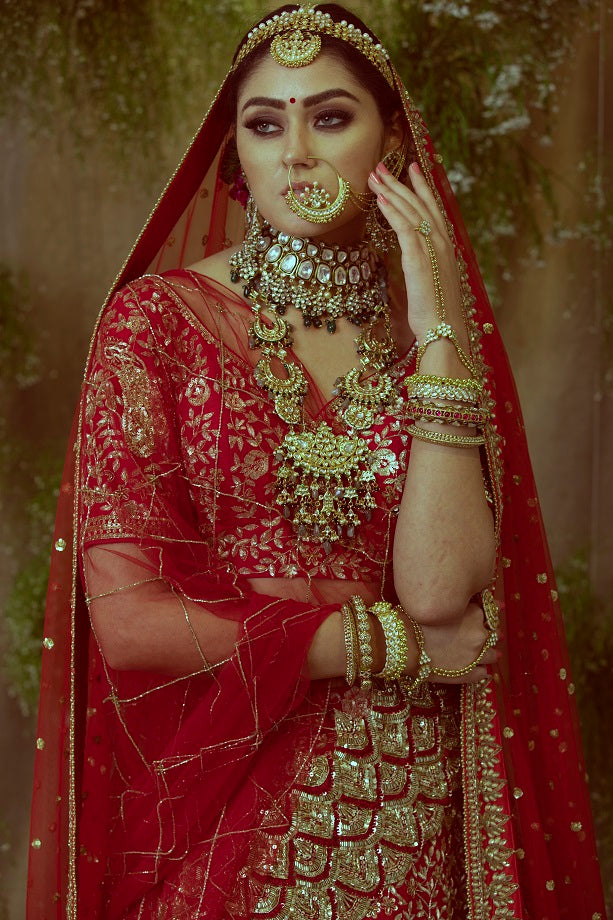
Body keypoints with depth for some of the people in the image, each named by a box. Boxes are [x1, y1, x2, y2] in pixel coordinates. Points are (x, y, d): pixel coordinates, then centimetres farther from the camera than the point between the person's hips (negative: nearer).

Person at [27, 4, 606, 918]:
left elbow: (440, 587, -13)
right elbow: (129, 618, -15)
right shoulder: (158, 316, -7)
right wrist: (404, 643, -10)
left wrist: (435, 329, -14)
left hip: (405, 823, 3)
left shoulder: (440, 331, 2)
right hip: (219, 806, -2)